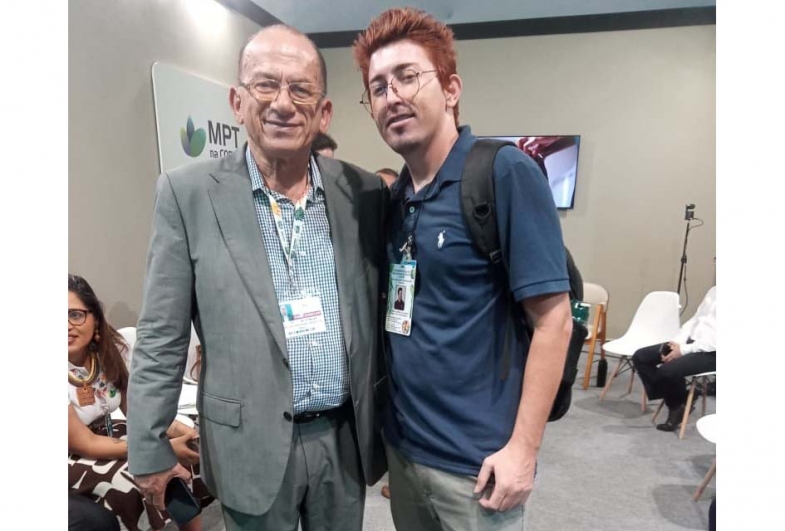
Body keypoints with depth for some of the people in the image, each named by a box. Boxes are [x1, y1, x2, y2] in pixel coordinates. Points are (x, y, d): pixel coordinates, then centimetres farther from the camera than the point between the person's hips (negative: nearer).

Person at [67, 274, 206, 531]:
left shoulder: (110, 349, -11)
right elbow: (84, 445, -22)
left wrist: (175, 428, -22)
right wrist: (163, 447, -27)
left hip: (106, 435, 5)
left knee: (185, 457, -12)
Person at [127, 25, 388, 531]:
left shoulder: (366, 191, -3)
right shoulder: (188, 192, -10)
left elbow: (382, 312, 5)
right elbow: (161, 337, -6)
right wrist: (148, 449, -3)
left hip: (347, 437, 3)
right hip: (253, 443, -2)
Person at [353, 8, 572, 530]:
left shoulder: (505, 172, -16)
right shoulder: (392, 196, 3)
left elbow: (554, 319, -16)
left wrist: (522, 448, -16)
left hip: (476, 457, -6)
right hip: (403, 444, 6)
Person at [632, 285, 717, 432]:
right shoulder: (713, 290, 16)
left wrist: (684, 350, -20)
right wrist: (677, 342, -1)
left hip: (711, 352, -8)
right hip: (690, 341, 9)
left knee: (667, 370, -30)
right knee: (640, 357, -4)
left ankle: (680, 405, 5)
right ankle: (674, 404, 3)